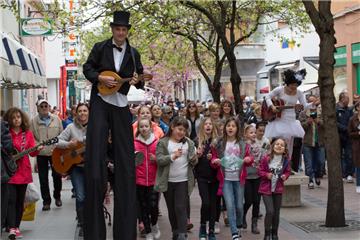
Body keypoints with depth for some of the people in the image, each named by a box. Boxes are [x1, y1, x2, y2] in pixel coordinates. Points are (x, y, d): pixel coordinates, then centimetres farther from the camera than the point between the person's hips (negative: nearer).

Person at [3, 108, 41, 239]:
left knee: (20, 201, 8)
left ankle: (16, 227, 17)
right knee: (11, 200, -10)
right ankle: (11, 228, -14)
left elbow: (32, 153, 1)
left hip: (23, 172, 3)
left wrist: (37, 149, -18)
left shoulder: (28, 133, 6)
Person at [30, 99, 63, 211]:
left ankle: (57, 197, 30)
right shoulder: (34, 121, -1)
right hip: (41, 153, -1)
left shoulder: (56, 119, 3)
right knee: (43, 178, 3)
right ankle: (46, 201, 12)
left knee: (57, 175, 8)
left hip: (55, 153, 1)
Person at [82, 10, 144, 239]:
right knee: (96, 152, -8)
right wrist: (101, 78, -14)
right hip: (100, 101, -2)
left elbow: (140, 79, 12)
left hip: (121, 104, 2)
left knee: (125, 155, 0)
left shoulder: (134, 54, 8)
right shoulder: (100, 47, 2)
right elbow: (87, 68, 4)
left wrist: (137, 81, -11)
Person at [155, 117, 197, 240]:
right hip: (168, 181, 0)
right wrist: (172, 157, -25)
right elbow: (159, 160, -10)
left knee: (181, 208, -7)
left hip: (183, 181, 0)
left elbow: (193, 162, 7)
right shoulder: (163, 142, -1)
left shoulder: (189, 143, 5)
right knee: (171, 209, 10)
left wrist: (194, 159, -17)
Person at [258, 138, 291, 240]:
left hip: (278, 189, 4)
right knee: (270, 211, -13)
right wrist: (266, 175, -21)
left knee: (276, 212, 10)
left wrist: (285, 176, -9)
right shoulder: (266, 158, -12)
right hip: (266, 189, -3)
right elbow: (260, 171, -4)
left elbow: (288, 171, 12)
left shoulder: (285, 160, -3)